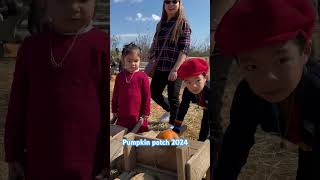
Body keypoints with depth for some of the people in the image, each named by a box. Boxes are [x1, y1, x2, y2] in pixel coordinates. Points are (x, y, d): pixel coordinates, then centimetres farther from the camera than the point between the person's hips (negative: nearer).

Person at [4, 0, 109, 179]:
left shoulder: (102, 46, -12)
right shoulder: (31, 47, 2)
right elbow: (18, 104, 8)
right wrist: (14, 154, 11)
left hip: (84, 162, -4)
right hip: (38, 161, 5)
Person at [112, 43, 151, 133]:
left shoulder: (142, 76, -8)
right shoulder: (120, 76, 3)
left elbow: (147, 96, -5)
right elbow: (115, 95, 10)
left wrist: (146, 113, -4)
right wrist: (114, 111, 10)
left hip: (138, 116, -3)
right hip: (122, 116, 4)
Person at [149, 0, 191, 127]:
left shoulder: (183, 24, -5)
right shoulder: (161, 24, 12)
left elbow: (184, 49, -13)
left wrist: (175, 69, -22)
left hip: (175, 69, -6)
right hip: (160, 68, 6)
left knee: (173, 98, 2)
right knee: (154, 93, 12)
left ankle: (172, 125, 22)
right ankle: (169, 110, 40)